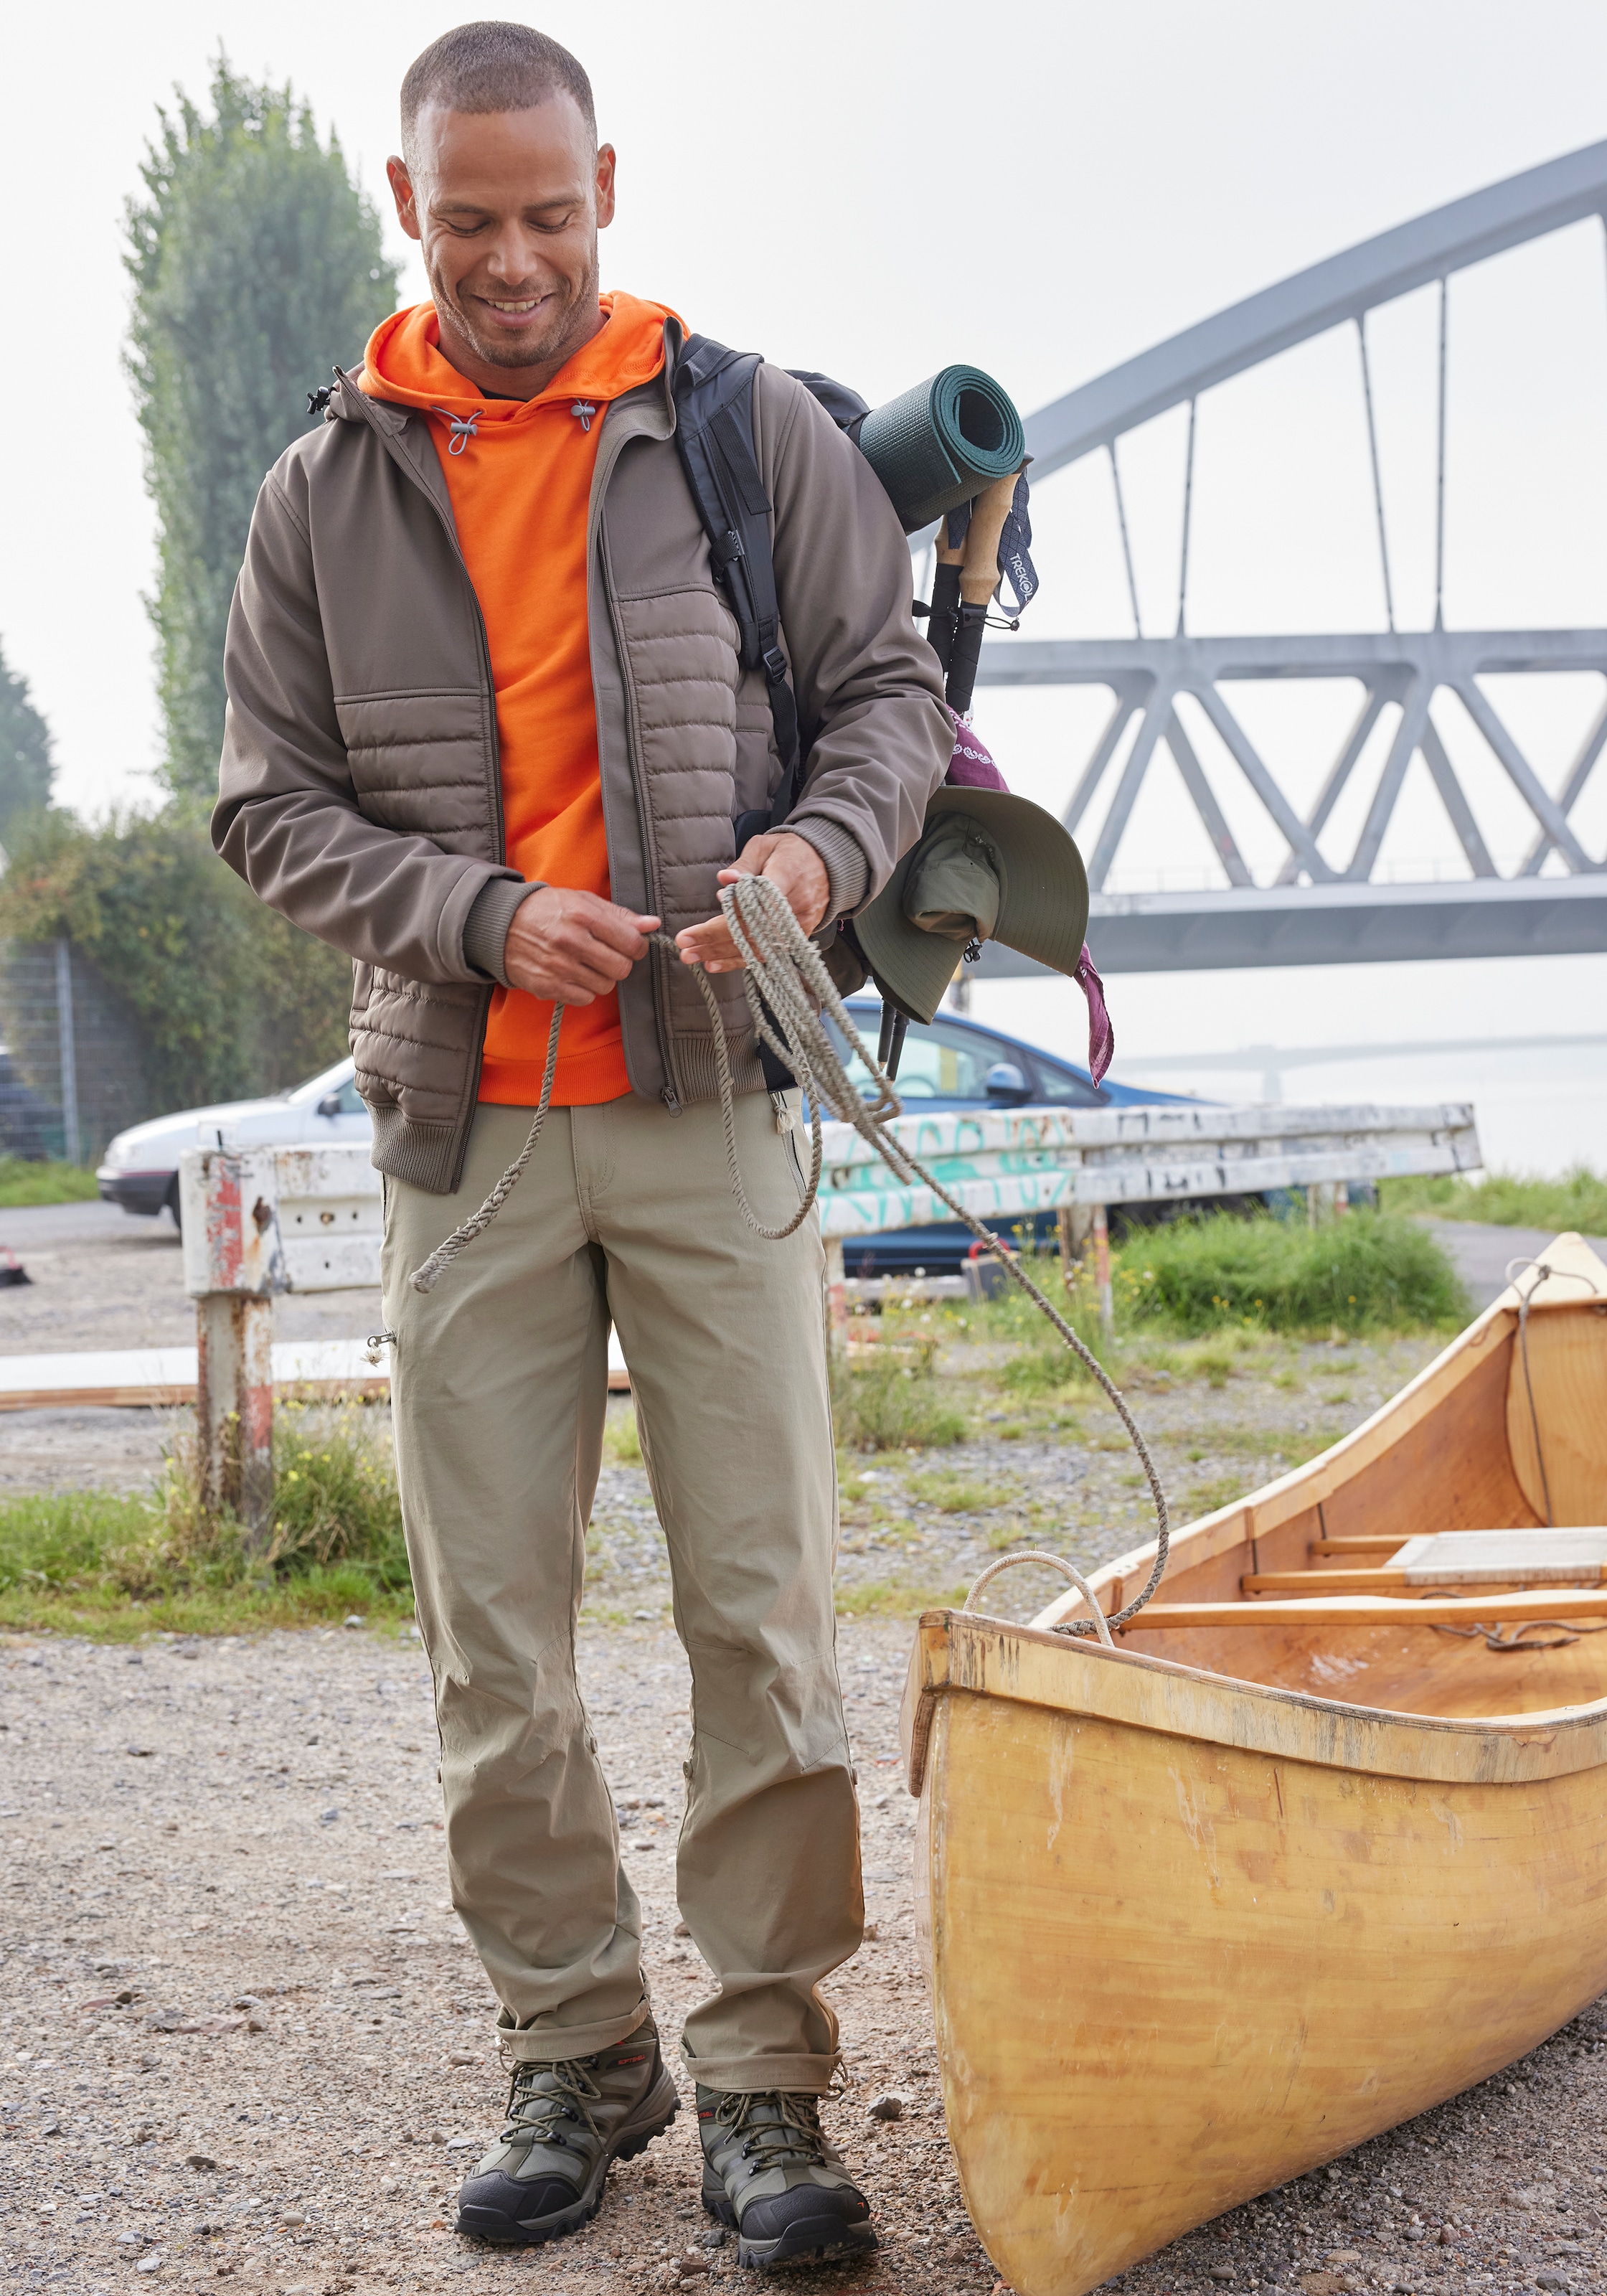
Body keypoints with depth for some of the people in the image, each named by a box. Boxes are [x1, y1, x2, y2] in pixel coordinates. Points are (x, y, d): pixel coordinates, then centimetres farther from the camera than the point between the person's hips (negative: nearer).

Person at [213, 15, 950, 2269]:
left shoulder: (750, 430, 5)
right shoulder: (322, 498, 8)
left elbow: (891, 687, 9)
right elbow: (272, 804, 7)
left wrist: (825, 848, -13)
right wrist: (485, 914, -10)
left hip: (713, 1099, -1)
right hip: (463, 1123, 2)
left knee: (765, 1610, -2)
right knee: (492, 1641, 6)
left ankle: (765, 2075, 10)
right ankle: (574, 2054, 21)